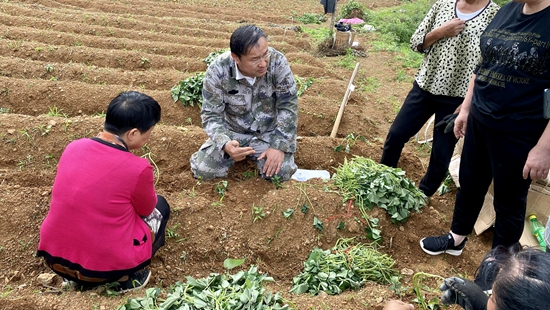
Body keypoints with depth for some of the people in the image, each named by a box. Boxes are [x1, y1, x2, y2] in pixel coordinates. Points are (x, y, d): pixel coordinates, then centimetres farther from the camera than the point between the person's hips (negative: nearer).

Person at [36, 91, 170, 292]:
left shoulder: (73, 148, -5)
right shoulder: (137, 169, -22)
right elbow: (146, 209, 0)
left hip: (54, 256, 6)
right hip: (104, 267, -5)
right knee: (160, 207, 16)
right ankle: (128, 277, 7)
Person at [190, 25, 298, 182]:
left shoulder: (278, 62, -22)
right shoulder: (217, 71, -23)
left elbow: (288, 105, -15)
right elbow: (211, 114, -17)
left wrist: (279, 146, -23)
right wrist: (225, 144, -37)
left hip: (269, 131, 0)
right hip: (232, 131, 0)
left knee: (281, 173, -23)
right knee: (202, 170, -16)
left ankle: (256, 155, 12)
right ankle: (236, 149, 14)